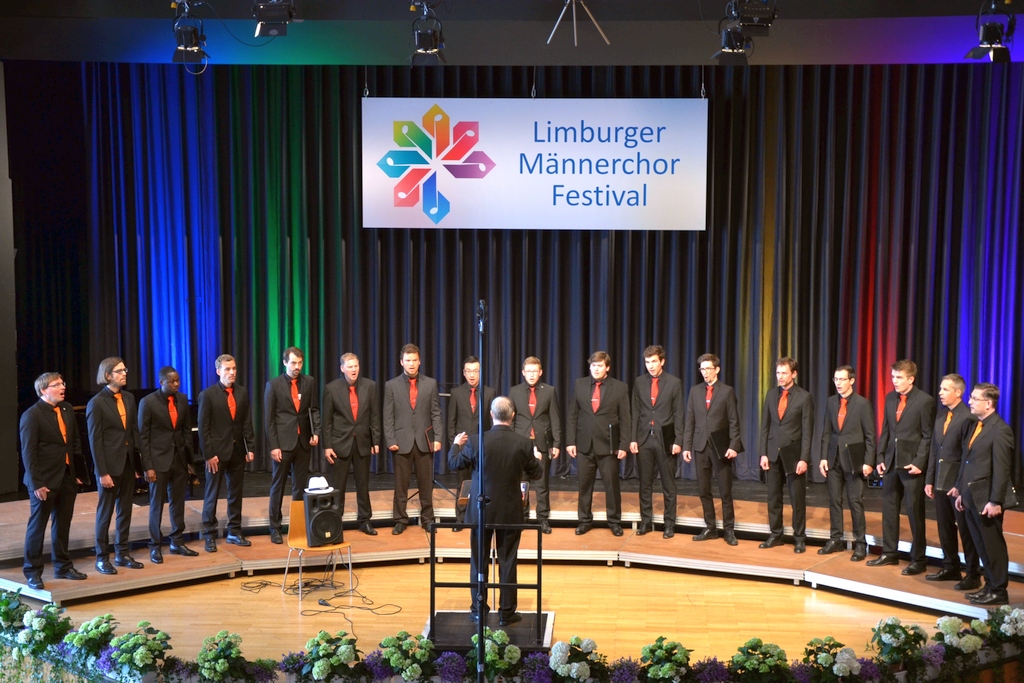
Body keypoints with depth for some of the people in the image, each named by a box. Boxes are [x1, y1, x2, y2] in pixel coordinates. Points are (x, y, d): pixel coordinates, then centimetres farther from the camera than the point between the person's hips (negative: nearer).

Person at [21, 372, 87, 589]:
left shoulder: (67, 410, 8)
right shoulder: (31, 416, -11)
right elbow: (28, 453, -13)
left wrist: (77, 471, 9)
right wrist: (36, 484, -17)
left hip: (67, 478, 6)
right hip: (45, 481, -6)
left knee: (63, 524, 15)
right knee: (37, 526, 4)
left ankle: (63, 566, 27)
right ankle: (32, 572, 15)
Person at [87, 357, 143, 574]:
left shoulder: (129, 398, 7)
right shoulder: (97, 403, -9)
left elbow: (134, 430, 9)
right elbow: (95, 440, -11)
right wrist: (102, 472, -14)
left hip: (128, 463, 5)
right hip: (110, 465, -5)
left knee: (125, 511, 12)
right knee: (105, 512, 5)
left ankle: (122, 554, 23)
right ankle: (102, 558, 16)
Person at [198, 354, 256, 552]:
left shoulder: (242, 392, 5)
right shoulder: (208, 394, -8)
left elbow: (247, 422, 7)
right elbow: (203, 427, -9)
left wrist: (250, 447, 2)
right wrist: (208, 454, -14)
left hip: (238, 450, 4)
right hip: (217, 452, -4)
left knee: (236, 493, 11)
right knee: (212, 494, 3)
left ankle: (234, 532, 20)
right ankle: (210, 535, 11)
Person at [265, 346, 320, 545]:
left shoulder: (309, 382, 4)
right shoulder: (273, 385, -4)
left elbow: (314, 409, 9)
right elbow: (269, 418, -5)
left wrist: (316, 432, -6)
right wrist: (273, 446, -10)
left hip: (303, 441, 3)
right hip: (283, 442, -3)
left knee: (301, 486, 8)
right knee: (278, 486, 5)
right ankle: (275, 528, 13)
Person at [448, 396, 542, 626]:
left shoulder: (475, 441, -13)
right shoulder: (524, 443, -11)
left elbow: (455, 464, 0)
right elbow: (535, 473, 1)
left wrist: (455, 444, 19)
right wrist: (535, 457, 22)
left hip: (481, 511, 0)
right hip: (511, 512, 0)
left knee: (478, 561, 13)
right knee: (507, 562, 9)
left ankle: (479, 611, 21)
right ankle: (507, 613, 13)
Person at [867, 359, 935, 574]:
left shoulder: (925, 401, -9)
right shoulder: (890, 398, 9)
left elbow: (928, 436, -10)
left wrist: (919, 463, -16)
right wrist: (880, 457, 7)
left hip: (912, 464, -6)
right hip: (891, 462, 6)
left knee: (915, 513, 2)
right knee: (889, 510, 12)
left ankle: (918, 560, 11)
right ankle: (889, 554, 23)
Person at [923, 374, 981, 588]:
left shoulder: (968, 417, -14)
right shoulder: (941, 415, 11)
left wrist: (961, 485, -18)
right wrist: (929, 479, 11)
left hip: (958, 483, -7)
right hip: (941, 481, 7)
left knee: (965, 528, 2)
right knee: (944, 527, 15)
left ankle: (973, 575, 12)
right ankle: (951, 568, 28)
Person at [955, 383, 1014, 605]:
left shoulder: (1000, 430, -14)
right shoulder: (975, 426, 13)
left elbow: (1001, 470, -17)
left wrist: (995, 501, -19)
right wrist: (961, 492, 15)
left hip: (986, 500, -8)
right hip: (971, 498, 8)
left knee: (993, 546, 3)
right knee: (981, 545, 14)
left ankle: (998, 591, 13)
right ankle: (990, 585, 25)